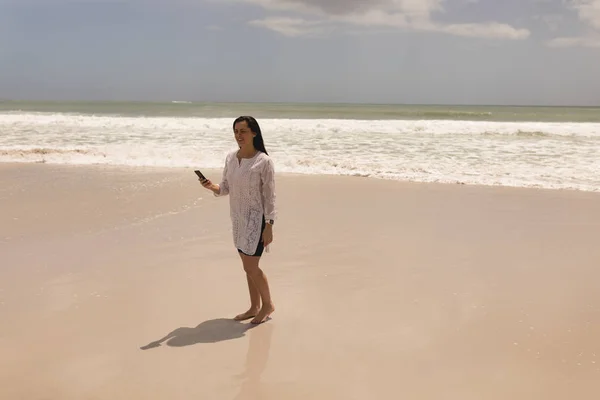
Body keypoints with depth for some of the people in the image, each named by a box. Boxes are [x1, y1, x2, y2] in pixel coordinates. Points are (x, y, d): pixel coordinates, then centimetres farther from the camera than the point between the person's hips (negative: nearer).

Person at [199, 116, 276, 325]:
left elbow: (270, 196, -13)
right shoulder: (230, 158, 3)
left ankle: (268, 304, 18)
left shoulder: (263, 161, -14)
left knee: (251, 267, -4)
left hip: (256, 219, -6)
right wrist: (211, 187, -13)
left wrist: (269, 226, -16)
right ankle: (254, 307, 28)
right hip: (238, 219, 6)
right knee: (248, 266, 14)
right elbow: (225, 189, 9)